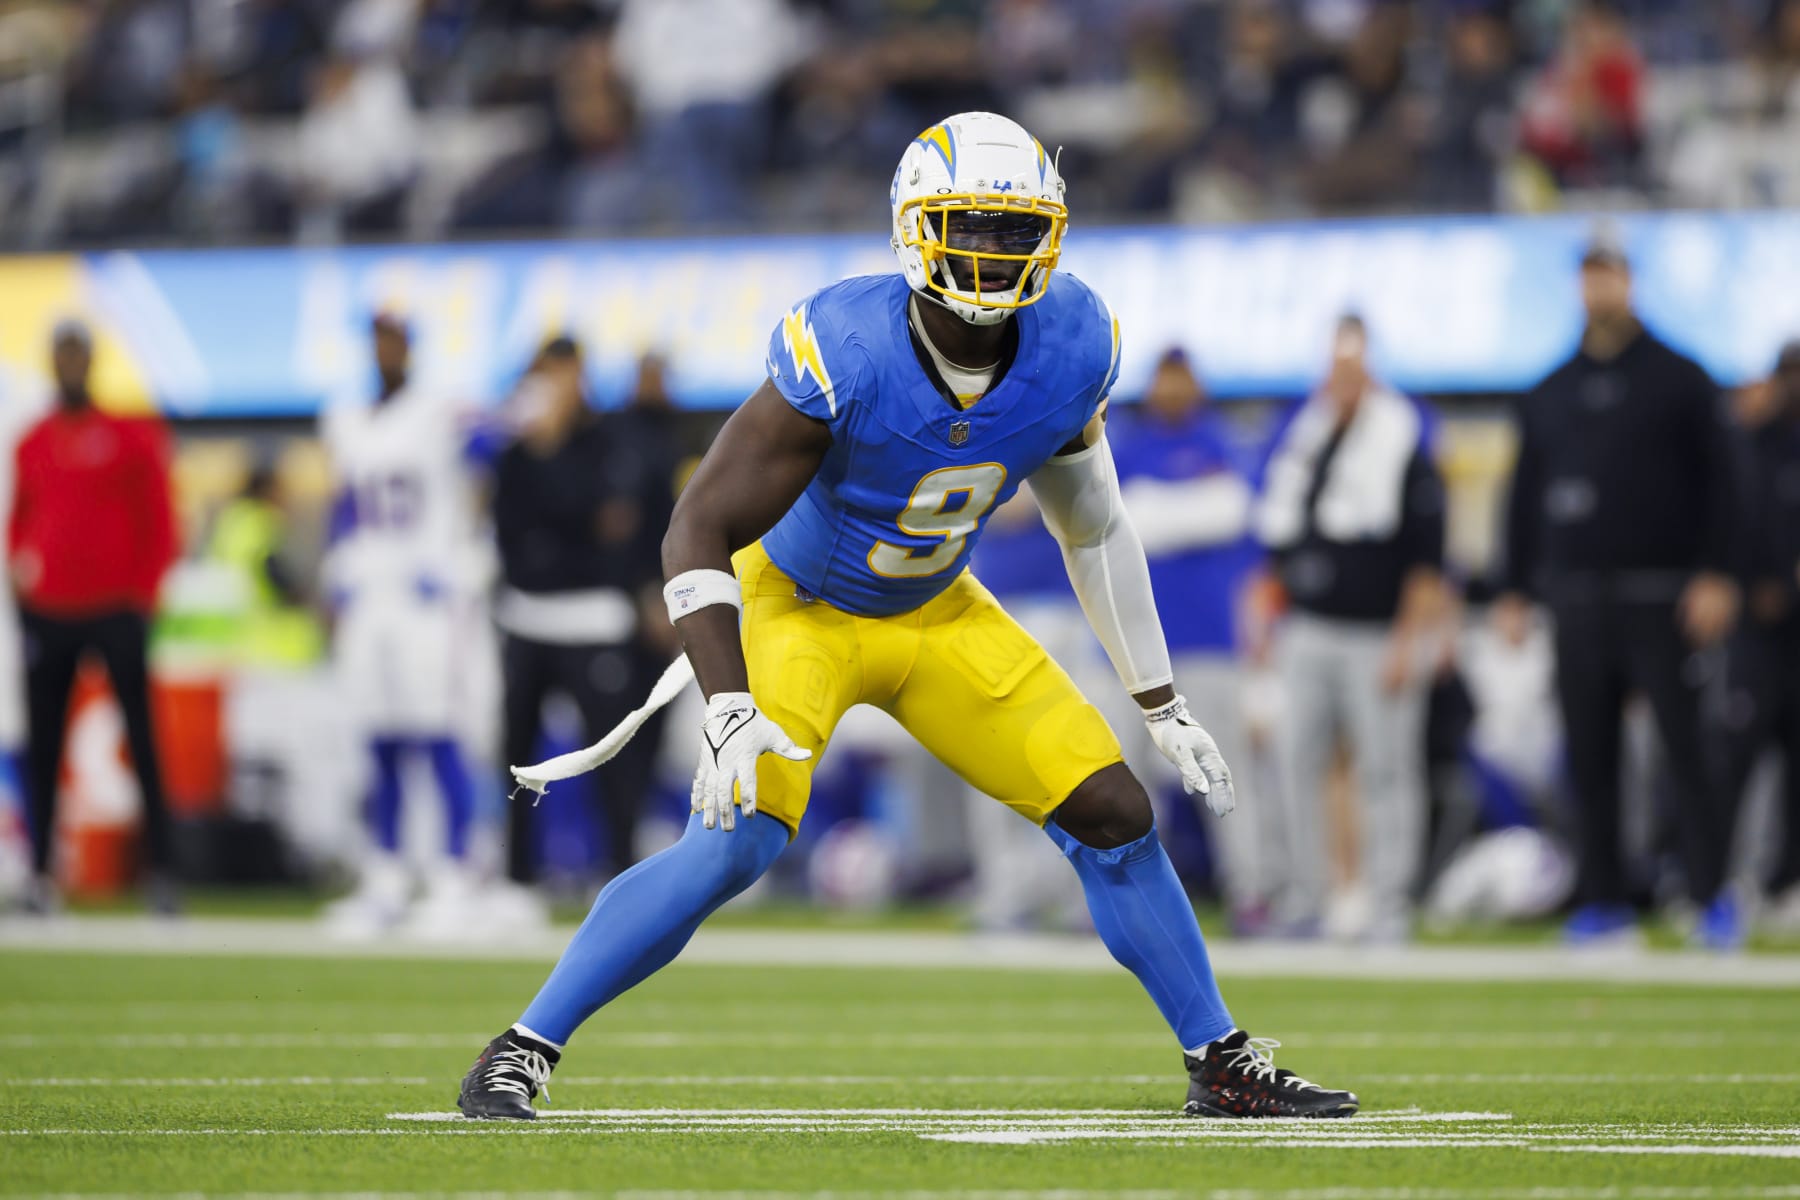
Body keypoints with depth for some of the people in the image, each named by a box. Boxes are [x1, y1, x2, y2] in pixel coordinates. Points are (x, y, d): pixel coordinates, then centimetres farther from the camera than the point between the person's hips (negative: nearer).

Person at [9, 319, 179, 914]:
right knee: (44, 747, 3)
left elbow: (158, 522, 2)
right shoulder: (32, 445, 11)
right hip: (46, 613, 3)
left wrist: (142, 592, -5)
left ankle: (160, 871, -5)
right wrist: (20, 571, 4)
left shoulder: (131, 438, 2)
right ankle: (41, 872, 6)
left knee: (142, 742, -4)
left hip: (115, 611, -3)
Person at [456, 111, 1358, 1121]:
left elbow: (1092, 526, 2)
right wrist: (728, 710, -40)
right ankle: (522, 1052, -13)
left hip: (939, 618, 5)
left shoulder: (1071, 348, -16)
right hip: (796, 610, -5)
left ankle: (1223, 1066, 15)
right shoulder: (845, 353, -32)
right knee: (738, 838, -25)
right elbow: (701, 533, -28)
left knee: (1114, 815, -2)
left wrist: (1164, 705, 6)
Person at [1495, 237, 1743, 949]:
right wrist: (1516, 592, 11)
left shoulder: (1678, 379, 4)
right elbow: (1524, 497, 18)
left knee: (1685, 746, -9)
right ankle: (1605, 901, 7)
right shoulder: (1549, 396, 15)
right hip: (1578, 602, 4)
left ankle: (1712, 897, -6)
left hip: (1661, 601, -4)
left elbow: (1717, 482, 1)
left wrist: (1715, 576, -9)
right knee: (1589, 757, 2)